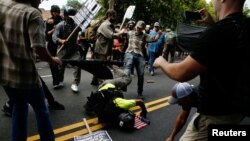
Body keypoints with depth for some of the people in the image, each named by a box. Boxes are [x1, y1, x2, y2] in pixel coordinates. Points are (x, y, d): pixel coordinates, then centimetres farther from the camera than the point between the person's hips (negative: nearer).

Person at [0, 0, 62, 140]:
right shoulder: (33, 13, -15)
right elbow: (39, 48, -25)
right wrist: (53, 60, -7)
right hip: (25, 75, -6)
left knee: (19, 106, 25)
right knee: (41, 109, 15)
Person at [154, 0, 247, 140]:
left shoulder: (219, 31, -28)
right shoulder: (244, 26, 0)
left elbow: (181, 73, -24)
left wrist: (161, 62, -4)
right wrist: (212, 24, 14)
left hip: (215, 115, -9)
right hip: (235, 108, 9)